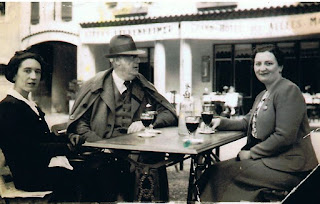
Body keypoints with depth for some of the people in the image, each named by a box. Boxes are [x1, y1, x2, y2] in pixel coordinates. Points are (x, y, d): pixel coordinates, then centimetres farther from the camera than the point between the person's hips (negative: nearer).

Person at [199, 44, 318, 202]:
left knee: (221, 171, -15)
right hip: (268, 159, 9)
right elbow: (247, 123, 19)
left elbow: (284, 137, -20)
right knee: (217, 169, -4)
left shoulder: (289, 90, -14)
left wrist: (251, 153, -13)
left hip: (289, 166, -9)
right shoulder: (262, 95, 17)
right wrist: (221, 122, 2)